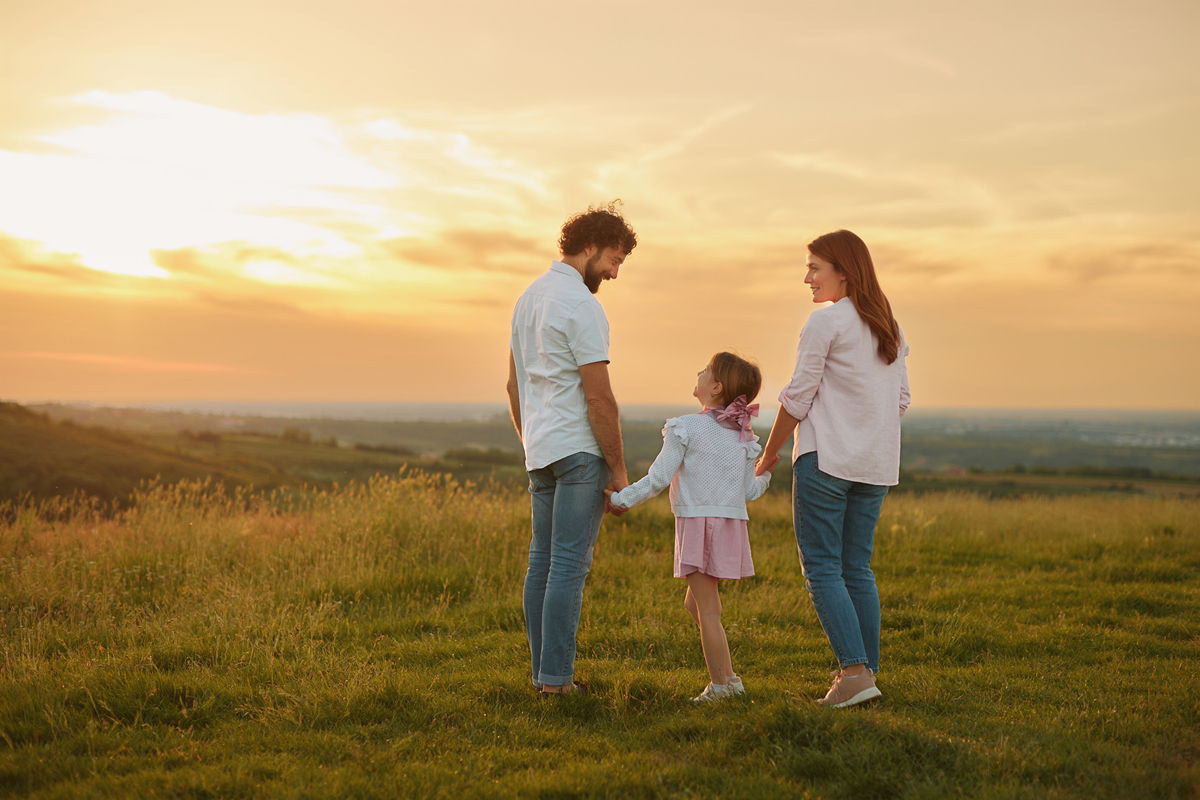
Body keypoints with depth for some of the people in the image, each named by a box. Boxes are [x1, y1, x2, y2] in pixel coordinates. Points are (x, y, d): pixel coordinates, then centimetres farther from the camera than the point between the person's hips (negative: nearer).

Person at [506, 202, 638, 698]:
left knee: (543, 562, 10)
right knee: (570, 564, -7)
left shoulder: (529, 297, 16)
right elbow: (598, 397, -17)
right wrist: (619, 469, -11)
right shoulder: (582, 305, -13)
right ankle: (556, 677, -5)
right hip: (580, 451, -9)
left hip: (540, 452, 9)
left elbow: (514, 385, 20)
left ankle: (544, 673, 15)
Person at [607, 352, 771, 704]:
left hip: (698, 523, -6)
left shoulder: (686, 429, -9)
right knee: (695, 604, 18)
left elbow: (658, 479, -11)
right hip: (732, 524, 6)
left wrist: (620, 499, 0)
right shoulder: (743, 436, 7)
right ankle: (728, 677, 14)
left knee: (707, 610, -1)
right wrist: (765, 474, 29)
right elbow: (749, 492, 9)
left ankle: (721, 685, 2)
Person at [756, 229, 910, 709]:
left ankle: (854, 671, -12)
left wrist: (769, 454, 2)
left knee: (822, 568, -4)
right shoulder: (889, 327, 13)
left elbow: (797, 398, -8)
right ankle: (866, 670, 12)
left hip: (825, 458, -7)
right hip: (876, 465, 7)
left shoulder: (826, 322, -10)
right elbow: (901, 399, 15)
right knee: (857, 569, 13)